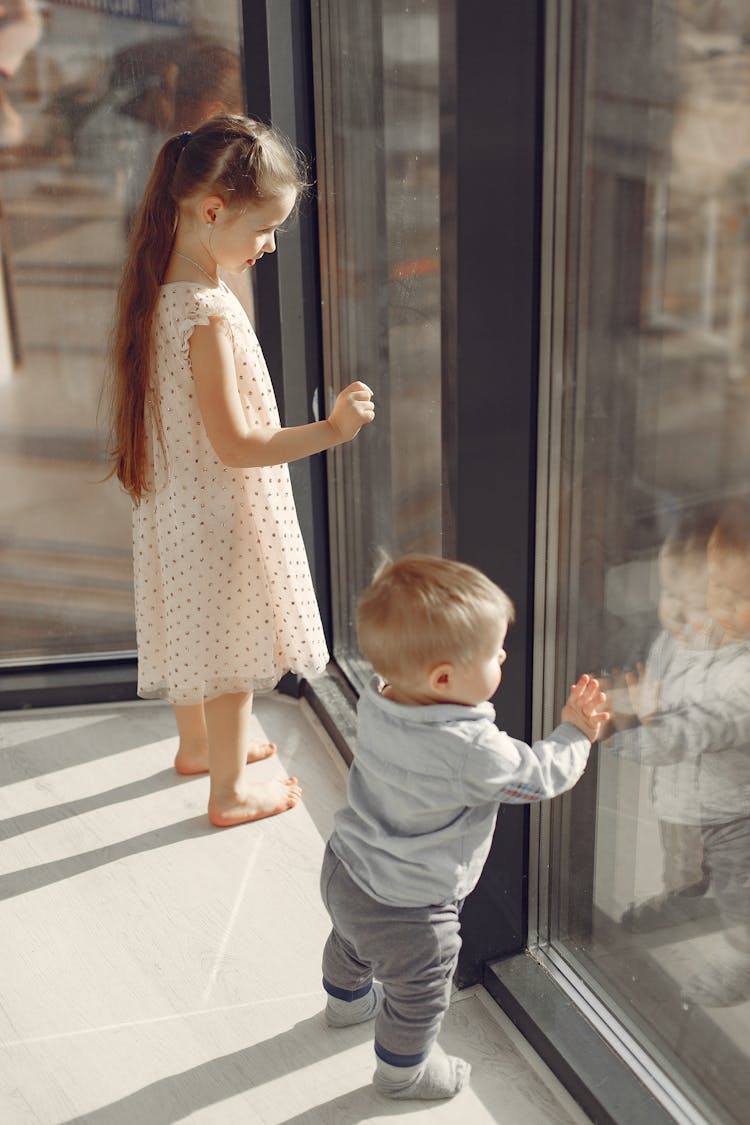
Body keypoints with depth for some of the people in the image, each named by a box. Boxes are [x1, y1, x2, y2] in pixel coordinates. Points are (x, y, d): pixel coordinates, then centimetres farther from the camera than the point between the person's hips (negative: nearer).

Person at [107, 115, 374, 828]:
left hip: (174, 507, 9)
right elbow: (234, 445, -27)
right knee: (233, 658, 10)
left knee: (195, 636, 27)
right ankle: (229, 791, 28)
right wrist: (330, 430, -25)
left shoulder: (160, 289, -1)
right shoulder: (208, 313, -29)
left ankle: (197, 744, 49)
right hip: (221, 513, -9)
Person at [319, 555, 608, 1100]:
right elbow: (538, 777, -20)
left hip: (345, 871, 8)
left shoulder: (377, 700, -16)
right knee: (419, 993, 21)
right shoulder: (471, 752, -37)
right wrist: (575, 733, -4)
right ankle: (403, 1069, 45)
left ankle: (347, 998, 66)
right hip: (404, 911, -8)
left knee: (350, 943, 37)